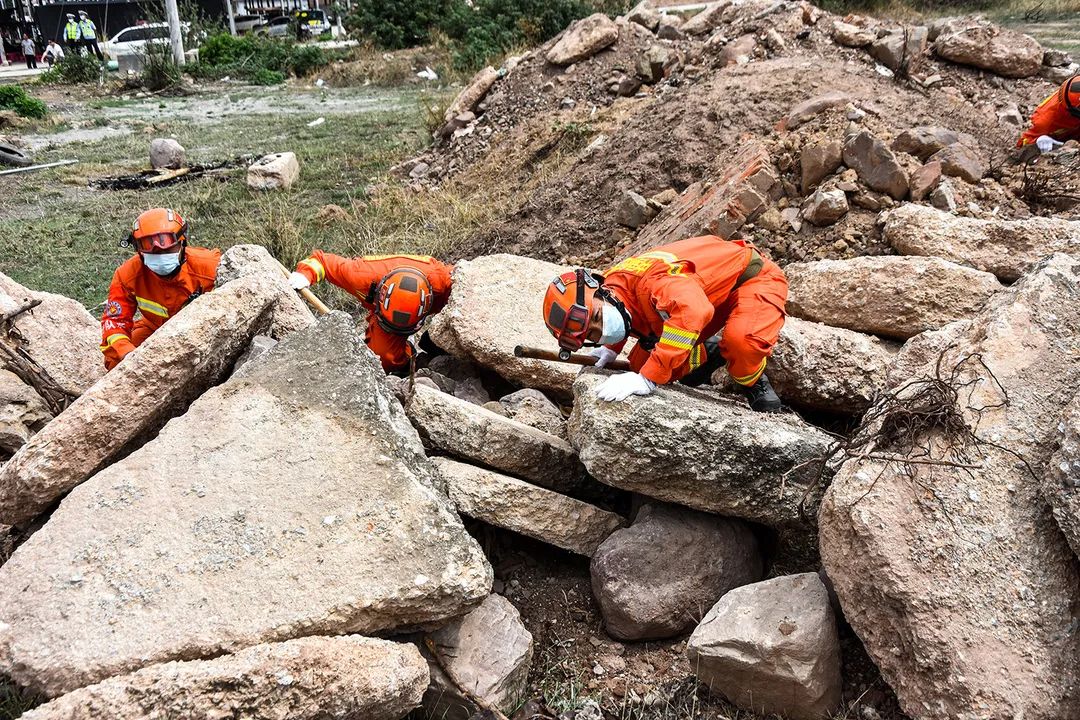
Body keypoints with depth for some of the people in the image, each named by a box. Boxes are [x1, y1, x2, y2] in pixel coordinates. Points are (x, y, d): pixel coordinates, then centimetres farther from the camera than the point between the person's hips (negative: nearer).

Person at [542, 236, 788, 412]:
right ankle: (710, 354, 23)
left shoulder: (650, 278, -40)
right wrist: (611, 348, 4)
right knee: (641, 362, -1)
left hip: (754, 277, -7)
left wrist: (647, 380, -56)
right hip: (713, 291, 8)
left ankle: (756, 384, -5)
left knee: (741, 339, -39)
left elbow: (693, 311, -60)